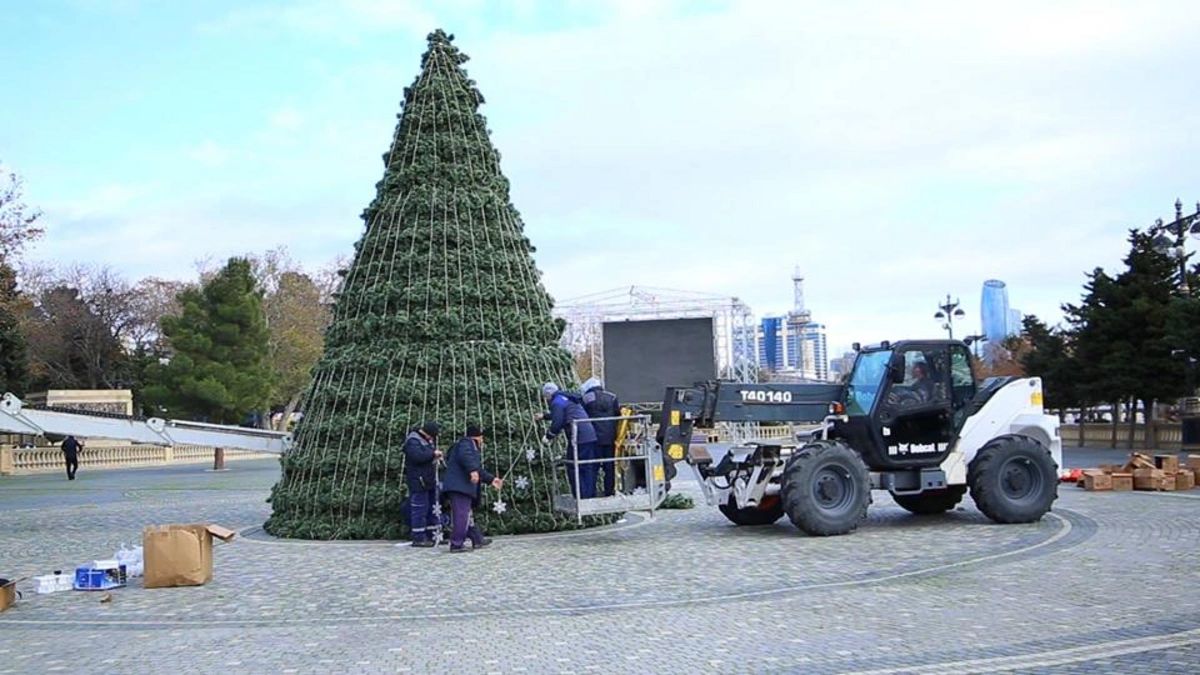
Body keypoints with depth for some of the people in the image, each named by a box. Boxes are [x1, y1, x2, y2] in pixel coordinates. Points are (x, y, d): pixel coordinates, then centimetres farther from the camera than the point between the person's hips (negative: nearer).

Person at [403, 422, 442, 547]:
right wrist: (433, 454, -19)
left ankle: (432, 535, 20)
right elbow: (417, 456, -29)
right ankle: (418, 538, -4)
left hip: (430, 480, 10)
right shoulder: (413, 441, -14)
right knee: (420, 509, -7)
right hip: (418, 481, -10)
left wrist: (436, 456, 7)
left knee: (432, 508, 13)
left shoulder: (427, 440, 17)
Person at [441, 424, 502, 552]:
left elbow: (479, 470, 35)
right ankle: (457, 544, -14)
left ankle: (477, 539, 27)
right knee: (462, 514, -13)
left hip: (462, 487, 11)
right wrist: (473, 470, -32)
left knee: (465, 514, 17)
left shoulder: (471, 446, 31)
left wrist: (491, 479, 35)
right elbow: (464, 456, -24)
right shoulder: (466, 443, 0)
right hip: (460, 485, -11)